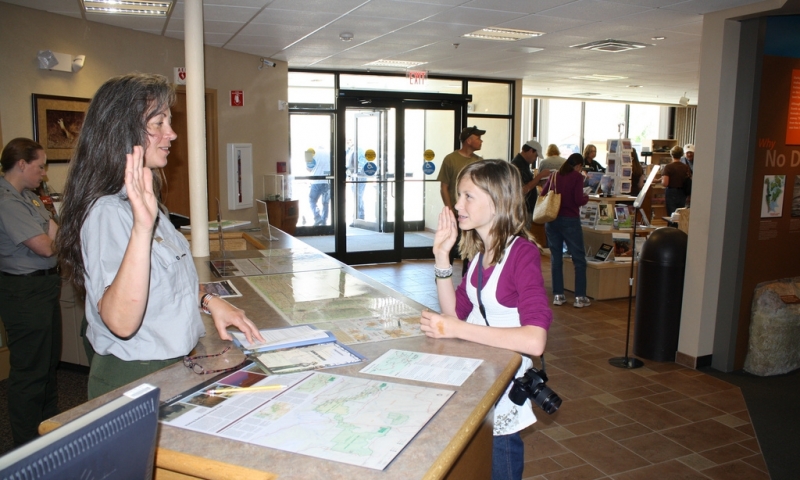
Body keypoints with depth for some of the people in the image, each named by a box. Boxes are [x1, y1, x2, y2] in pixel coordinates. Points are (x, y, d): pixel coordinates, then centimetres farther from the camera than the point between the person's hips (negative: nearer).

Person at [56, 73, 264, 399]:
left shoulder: (142, 201, 7)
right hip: (134, 380, -9)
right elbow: (121, 321, -34)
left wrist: (208, 301, 2)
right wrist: (143, 225, -41)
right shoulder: (108, 212, -23)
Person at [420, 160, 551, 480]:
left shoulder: (522, 252, -20)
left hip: (504, 380, -7)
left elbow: (535, 340, -31)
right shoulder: (479, 250, 3)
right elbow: (455, 311, 1)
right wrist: (441, 255, -7)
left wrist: (457, 330, -29)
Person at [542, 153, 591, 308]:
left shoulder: (554, 175, 8)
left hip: (552, 220, 5)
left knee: (556, 258, 11)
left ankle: (558, 295, 13)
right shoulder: (577, 177, -6)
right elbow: (578, 200, -13)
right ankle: (580, 297, 4)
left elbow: (542, 194, 12)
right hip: (570, 220, -5)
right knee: (579, 259, 5)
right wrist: (586, 197, 7)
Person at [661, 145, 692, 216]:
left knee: (671, 216, -1)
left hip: (671, 193, -4)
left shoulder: (668, 167, -12)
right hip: (682, 194, 4)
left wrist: (661, 180, 1)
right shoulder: (686, 167, 2)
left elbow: (665, 183, -19)